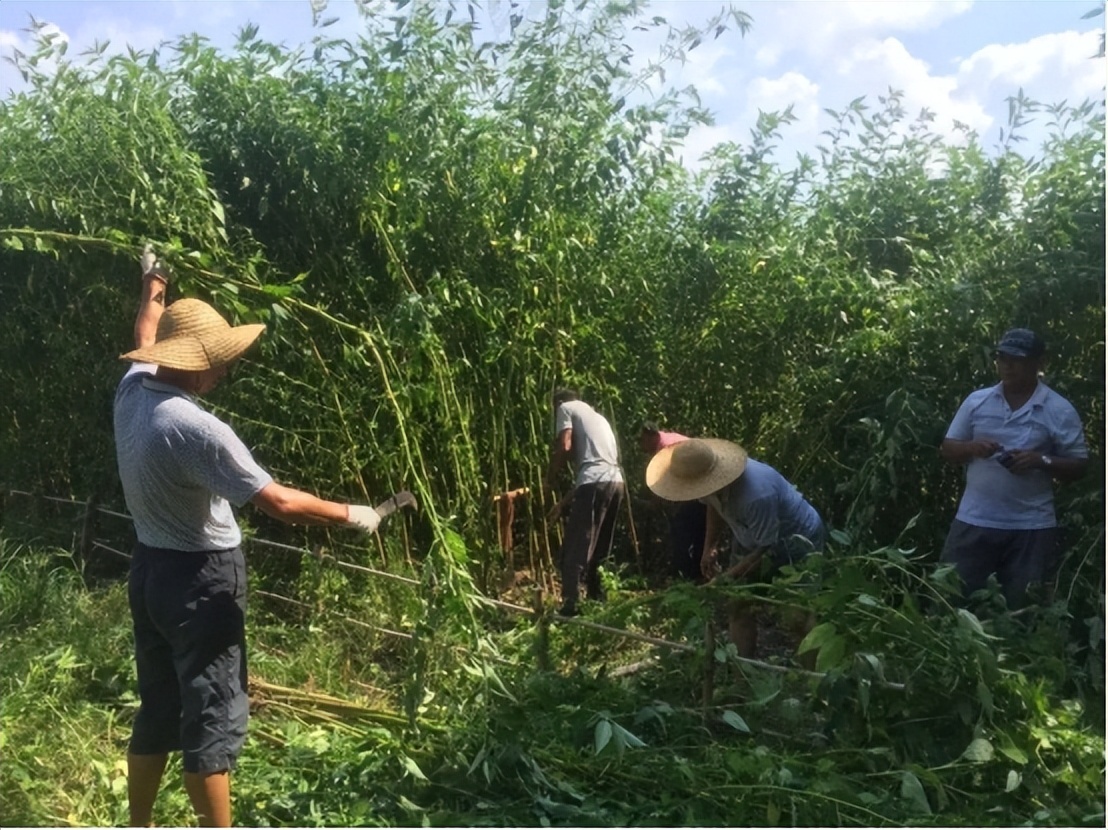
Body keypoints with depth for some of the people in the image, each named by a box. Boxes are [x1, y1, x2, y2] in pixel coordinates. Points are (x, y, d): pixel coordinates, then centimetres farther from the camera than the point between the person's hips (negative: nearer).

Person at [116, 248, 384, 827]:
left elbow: (145, 341, 22)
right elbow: (278, 502, -24)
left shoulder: (133, 391, -2)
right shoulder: (196, 429, -26)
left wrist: (153, 290, 41)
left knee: (158, 709, 20)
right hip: (200, 580, -9)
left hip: (150, 569, 9)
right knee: (212, 716, 2)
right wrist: (352, 516, -11)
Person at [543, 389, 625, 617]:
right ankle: (596, 600, 22)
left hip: (595, 483, -8)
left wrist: (551, 478, 10)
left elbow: (564, 447, -6)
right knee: (597, 549, 18)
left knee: (575, 548, -6)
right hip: (615, 481, 8)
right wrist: (564, 502, 31)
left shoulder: (566, 408, 12)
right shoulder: (597, 416, 33)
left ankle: (570, 605, -10)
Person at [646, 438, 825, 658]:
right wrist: (709, 547, -3)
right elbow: (715, 507, 5)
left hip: (796, 541, -7)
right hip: (753, 540, 7)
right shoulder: (717, 478, -20)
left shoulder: (755, 496, -42)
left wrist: (727, 578, -25)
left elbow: (767, 549, -29)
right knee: (738, 606, 10)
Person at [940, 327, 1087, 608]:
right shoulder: (976, 401, 4)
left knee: (1021, 608, 9)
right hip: (974, 521, 2)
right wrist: (972, 447, -14)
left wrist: (1041, 461, -19)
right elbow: (947, 449, 7)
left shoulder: (1060, 411, -2)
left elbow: (1078, 466, -1)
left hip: (1031, 527, -1)